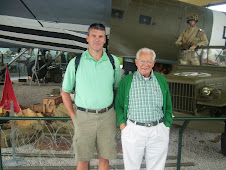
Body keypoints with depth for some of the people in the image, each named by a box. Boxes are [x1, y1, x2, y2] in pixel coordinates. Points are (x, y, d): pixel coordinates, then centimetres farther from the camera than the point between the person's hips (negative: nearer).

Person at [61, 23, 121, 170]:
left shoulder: (114, 61, 1)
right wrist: (73, 117, -2)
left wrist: (115, 111, 5)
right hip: (84, 117, -1)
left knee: (105, 157, 12)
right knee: (83, 158, 8)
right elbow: (65, 92, 4)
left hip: (107, 116, 2)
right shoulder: (75, 62, -4)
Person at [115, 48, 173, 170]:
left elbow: (168, 106, 13)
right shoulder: (126, 81, 3)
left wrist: (167, 126, 3)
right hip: (133, 131, -1)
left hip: (158, 132, 2)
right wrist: (123, 126, -4)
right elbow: (118, 105, 7)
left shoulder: (161, 80, 8)